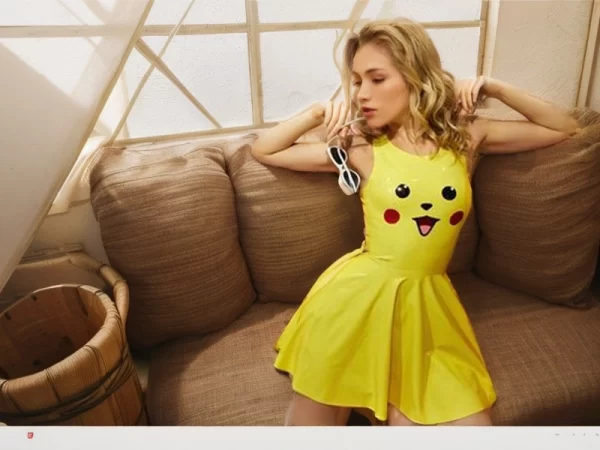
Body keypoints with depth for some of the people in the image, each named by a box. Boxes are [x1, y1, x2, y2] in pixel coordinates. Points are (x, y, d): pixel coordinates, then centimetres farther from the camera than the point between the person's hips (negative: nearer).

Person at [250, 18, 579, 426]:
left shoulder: (466, 137, 4)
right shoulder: (361, 149, -1)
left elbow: (565, 128, 14)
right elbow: (264, 150, 6)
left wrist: (496, 89, 4)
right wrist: (317, 113, -4)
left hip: (427, 303, 2)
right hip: (356, 297, -1)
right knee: (314, 419, 4)